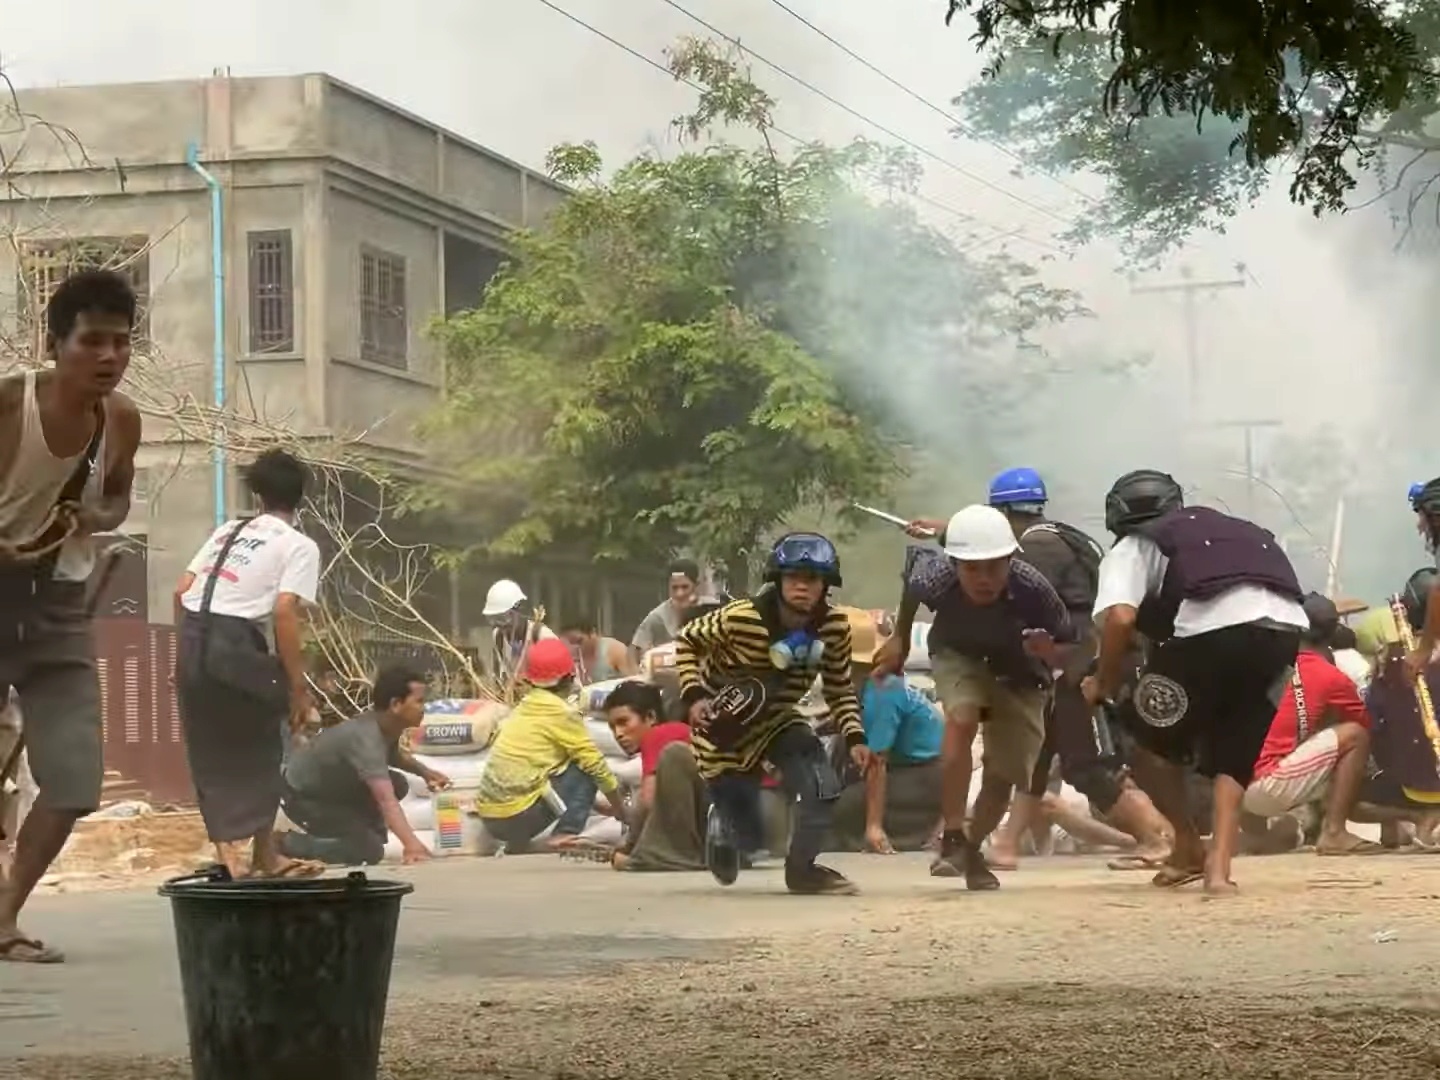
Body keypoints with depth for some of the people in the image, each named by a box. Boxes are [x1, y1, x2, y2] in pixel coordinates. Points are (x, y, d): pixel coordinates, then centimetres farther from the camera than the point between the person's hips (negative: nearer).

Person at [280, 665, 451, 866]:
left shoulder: (388, 725, -9)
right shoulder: (364, 738, -36)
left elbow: (392, 755, 19)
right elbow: (386, 800, -49)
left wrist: (423, 771, 3)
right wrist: (411, 844, -60)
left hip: (334, 786, 9)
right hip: (303, 795, -9)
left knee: (397, 785, -3)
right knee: (369, 850, -17)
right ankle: (284, 843, -7)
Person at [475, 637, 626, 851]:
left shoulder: (523, 709, 17)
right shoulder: (561, 713, -5)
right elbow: (596, 765, 0)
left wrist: (605, 808, 31)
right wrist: (621, 811, 15)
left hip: (489, 818, 7)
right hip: (518, 816, -7)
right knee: (585, 772, 4)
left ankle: (516, 841, 14)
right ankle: (564, 834, -8)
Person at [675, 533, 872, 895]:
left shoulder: (835, 628, -15)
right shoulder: (740, 618, -28)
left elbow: (840, 691, -1)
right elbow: (686, 641, -11)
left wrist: (855, 738, -15)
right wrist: (693, 695, -24)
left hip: (777, 722, 4)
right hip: (725, 731, -4)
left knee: (824, 789, -21)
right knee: (748, 836, 0)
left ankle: (801, 868, 3)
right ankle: (721, 822, 39)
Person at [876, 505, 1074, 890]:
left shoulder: (1033, 590, -38)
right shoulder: (936, 578, -34)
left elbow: (1066, 649, -20)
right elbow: (916, 555, -7)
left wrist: (1050, 653, -44)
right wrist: (900, 638, 1)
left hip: (1018, 671, 0)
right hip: (958, 655, 0)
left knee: (1005, 772, 2)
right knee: (962, 719, -29)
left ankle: (972, 849, 29)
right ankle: (953, 840, -24)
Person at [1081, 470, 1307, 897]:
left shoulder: (1132, 547, 19)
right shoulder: (1223, 527, 35)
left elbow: (1120, 619, -1)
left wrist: (1103, 685, 13)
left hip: (1213, 626, -5)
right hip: (1286, 625, 5)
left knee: (1150, 734, 20)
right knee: (1233, 753, 20)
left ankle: (1189, 849, 27)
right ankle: (1218, 869, 4)